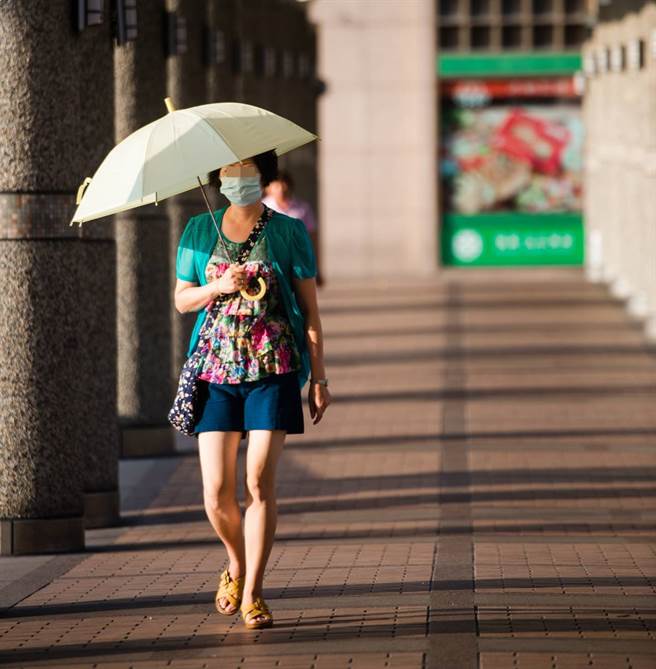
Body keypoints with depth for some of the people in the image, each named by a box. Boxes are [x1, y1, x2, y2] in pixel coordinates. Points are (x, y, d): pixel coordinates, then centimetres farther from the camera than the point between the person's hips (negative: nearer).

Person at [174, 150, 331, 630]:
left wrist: (319, 378, 1)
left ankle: (253, 593, -1)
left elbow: (310, 308, 4)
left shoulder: (288, 232, 3)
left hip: (272, 370, -2)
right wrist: (218, 288, -9)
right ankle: (237, 563, 27)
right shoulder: (200, 231, 9)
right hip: (217, 370, 2)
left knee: (260, 482, -10)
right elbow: (182, 299, 13)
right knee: (217, 493, -2)